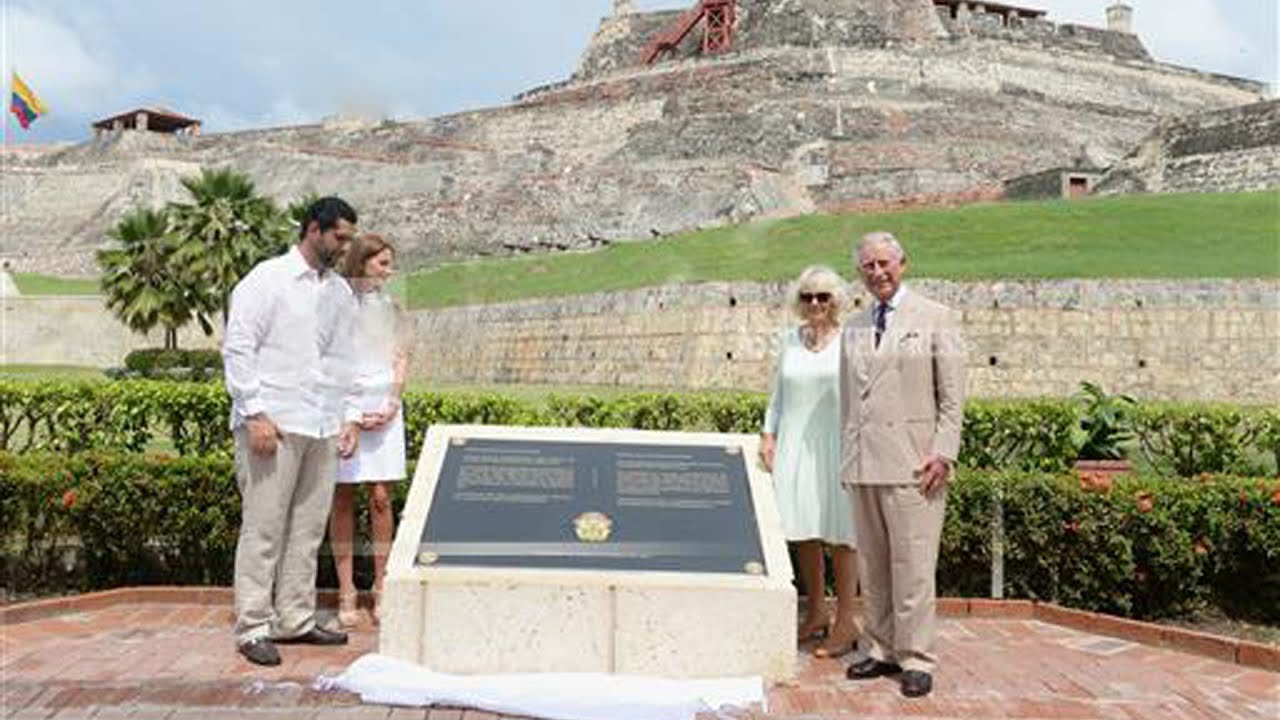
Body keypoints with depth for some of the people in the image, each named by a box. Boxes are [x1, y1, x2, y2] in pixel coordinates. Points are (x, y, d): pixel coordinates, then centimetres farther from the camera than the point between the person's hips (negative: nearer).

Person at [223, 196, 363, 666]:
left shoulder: (340, 292, 16)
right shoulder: (267, 280, -3)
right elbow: (238, 349, -7)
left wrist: (350, 416, 12)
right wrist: (255, 414, -14)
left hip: (322, 429, 6)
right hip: (272, 425, -6)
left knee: (308, 530, 9)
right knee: (263, 529, -2)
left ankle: (295, 620, 18)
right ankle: (253, 628, 5)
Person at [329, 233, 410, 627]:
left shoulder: (388, 307, 14)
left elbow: (400, 359, 13)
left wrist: (391, 405, 0)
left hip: (384, 407, 3)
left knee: (381, 498, 1)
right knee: (343, 499, 1)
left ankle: (381, 588, 6)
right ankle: (346, 594, 6)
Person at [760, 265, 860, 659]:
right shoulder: (789, 339, 11)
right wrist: (768, 434, 10)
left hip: (835, 445, -4)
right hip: (795, 445, 4)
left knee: (840, 533, -1)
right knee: (803, 531, 7)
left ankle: (845, 621, 8)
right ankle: (816, 613, 20)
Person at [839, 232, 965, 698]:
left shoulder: (935, 318, 3)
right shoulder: (853, 329, 17)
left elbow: (953, 395, -1)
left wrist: (942, 453, -10)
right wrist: (846, 458, 13)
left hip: (912, 464, -5)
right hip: (863, 464, 5)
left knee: (912, 566, -4)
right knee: (872, 567, 8)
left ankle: (916, 659, 5)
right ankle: (879, 650, 17)